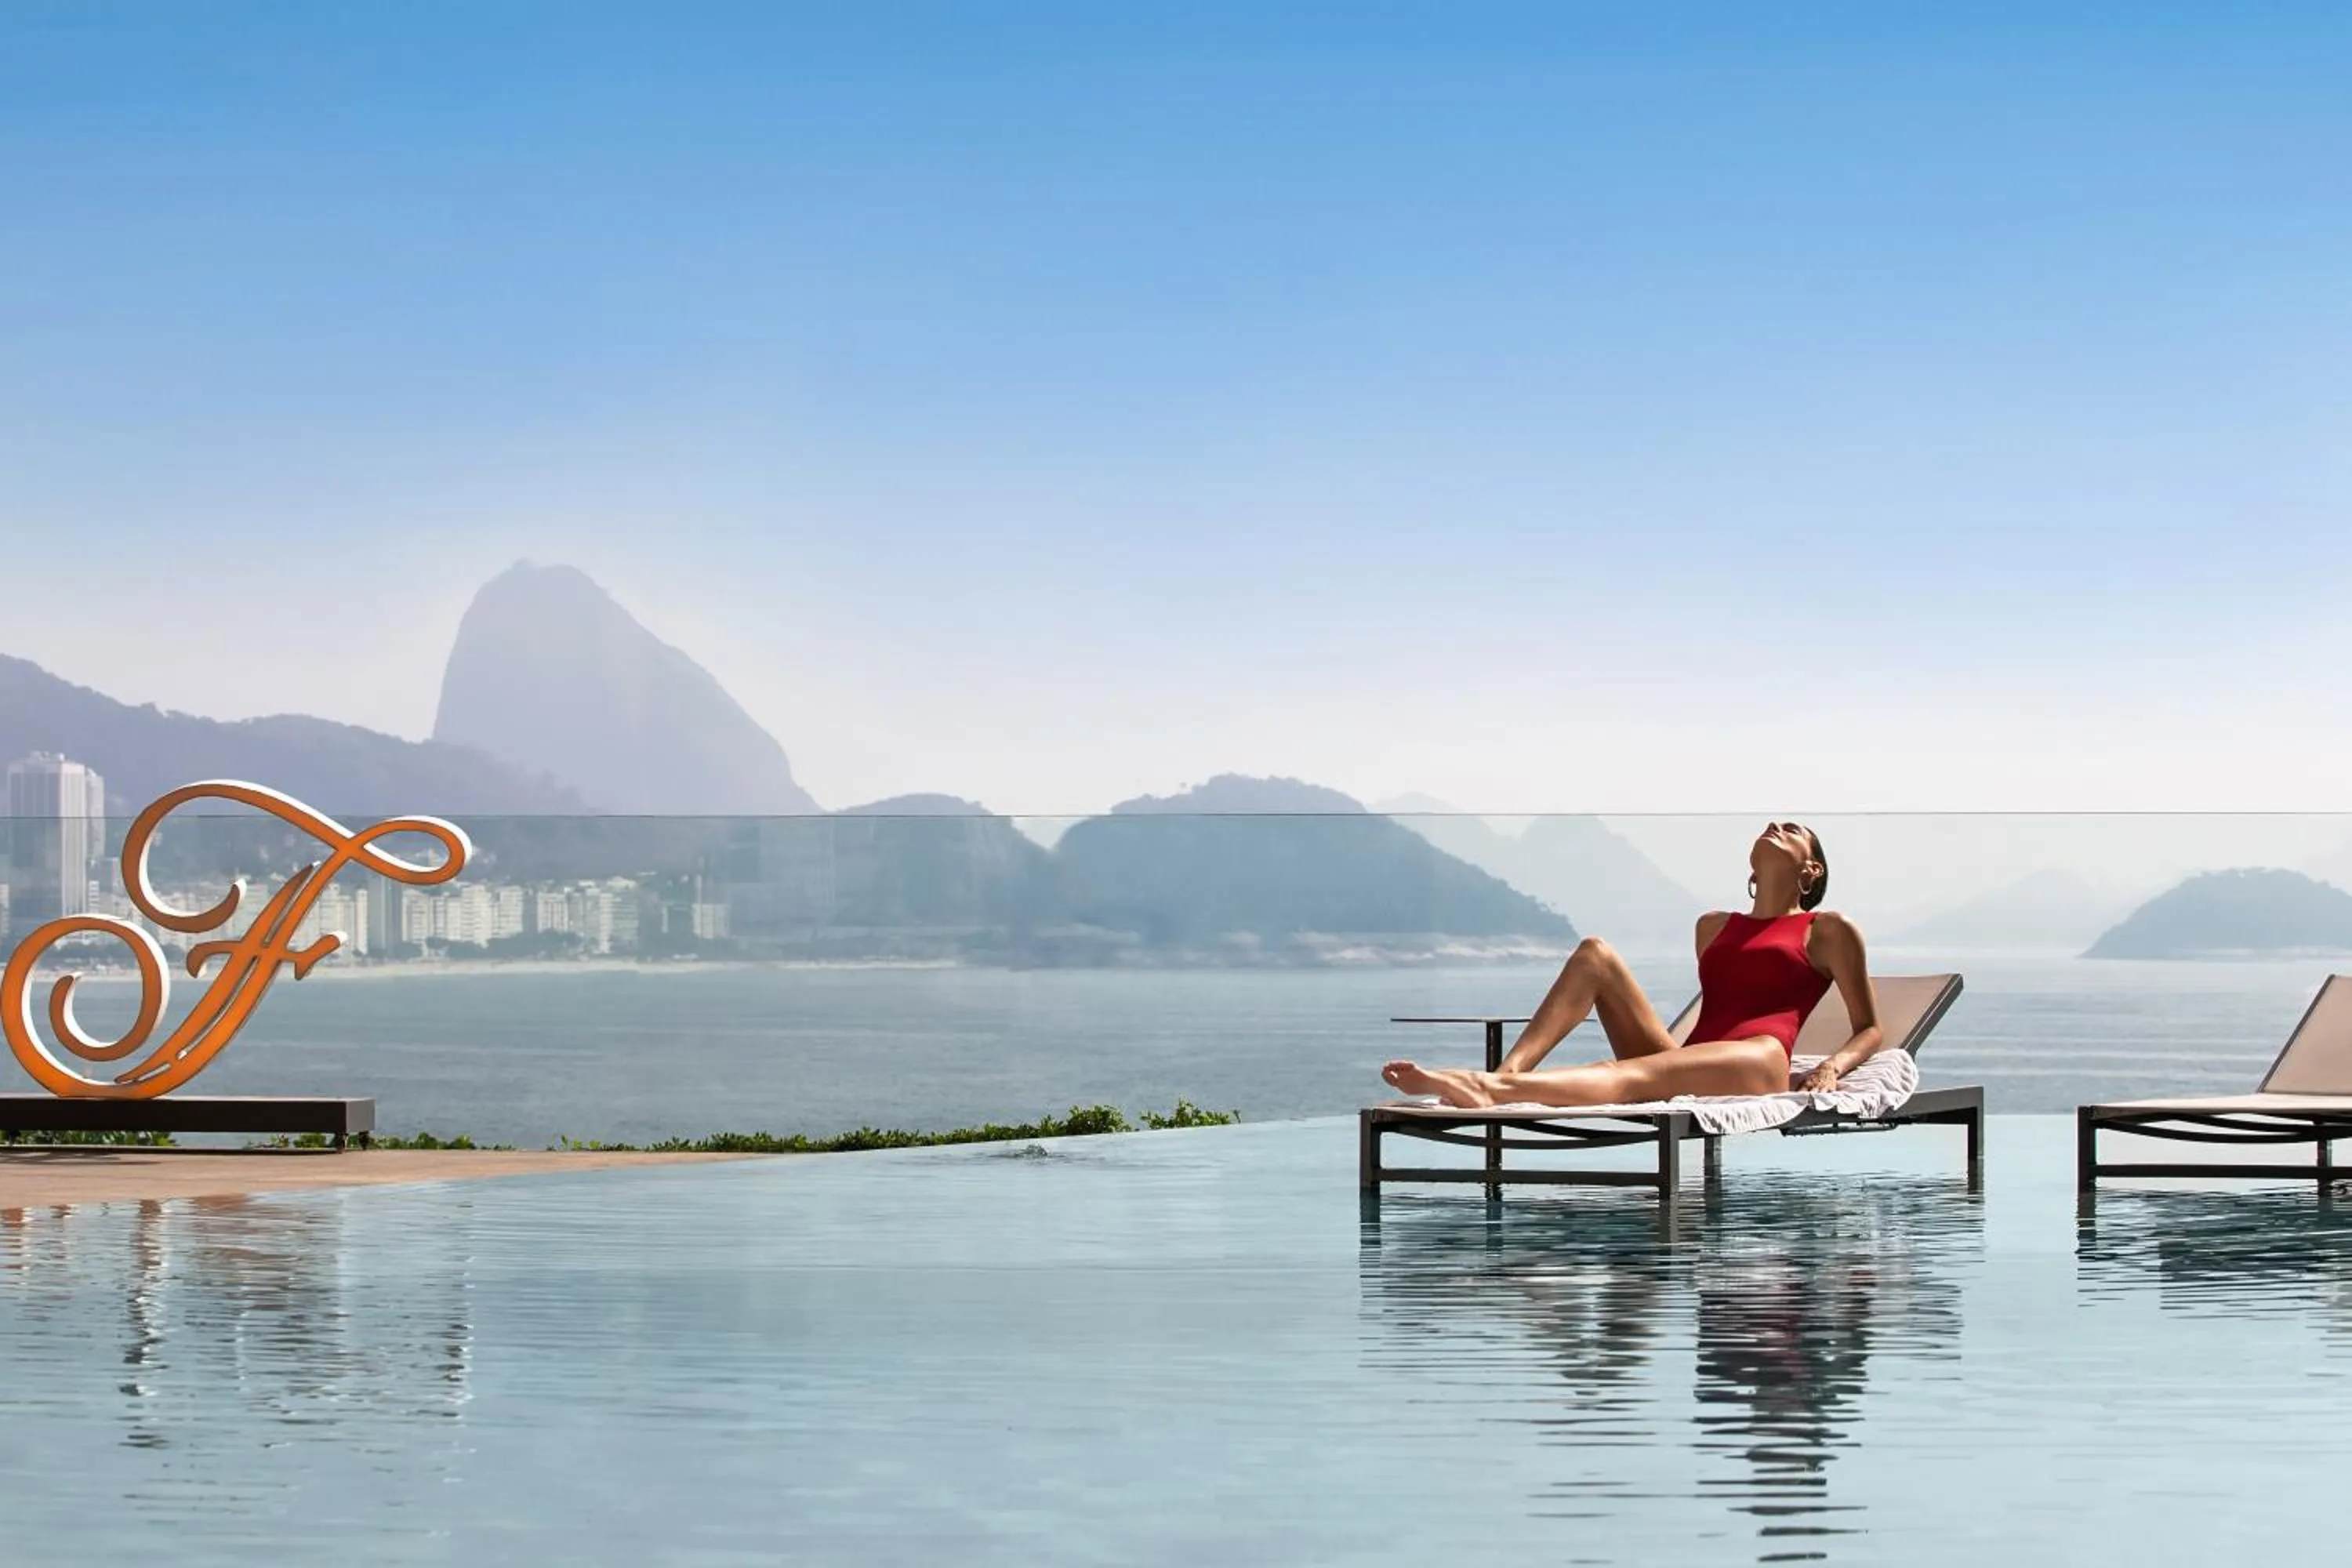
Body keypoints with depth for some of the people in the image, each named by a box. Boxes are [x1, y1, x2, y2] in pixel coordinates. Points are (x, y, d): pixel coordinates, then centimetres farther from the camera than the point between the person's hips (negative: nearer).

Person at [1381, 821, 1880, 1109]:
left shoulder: (1829, 930, 16)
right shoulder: (1713, 927, 32)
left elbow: (1870, 1028, 14)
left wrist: (1834, 1066, -8)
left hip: (1756, 1067, -6)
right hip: (1687, 1065, 6)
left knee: (1630, 1075, -37)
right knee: (1594, 953, -10)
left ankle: (1493, 1091, -66)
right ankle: (1506, 1073, -35)